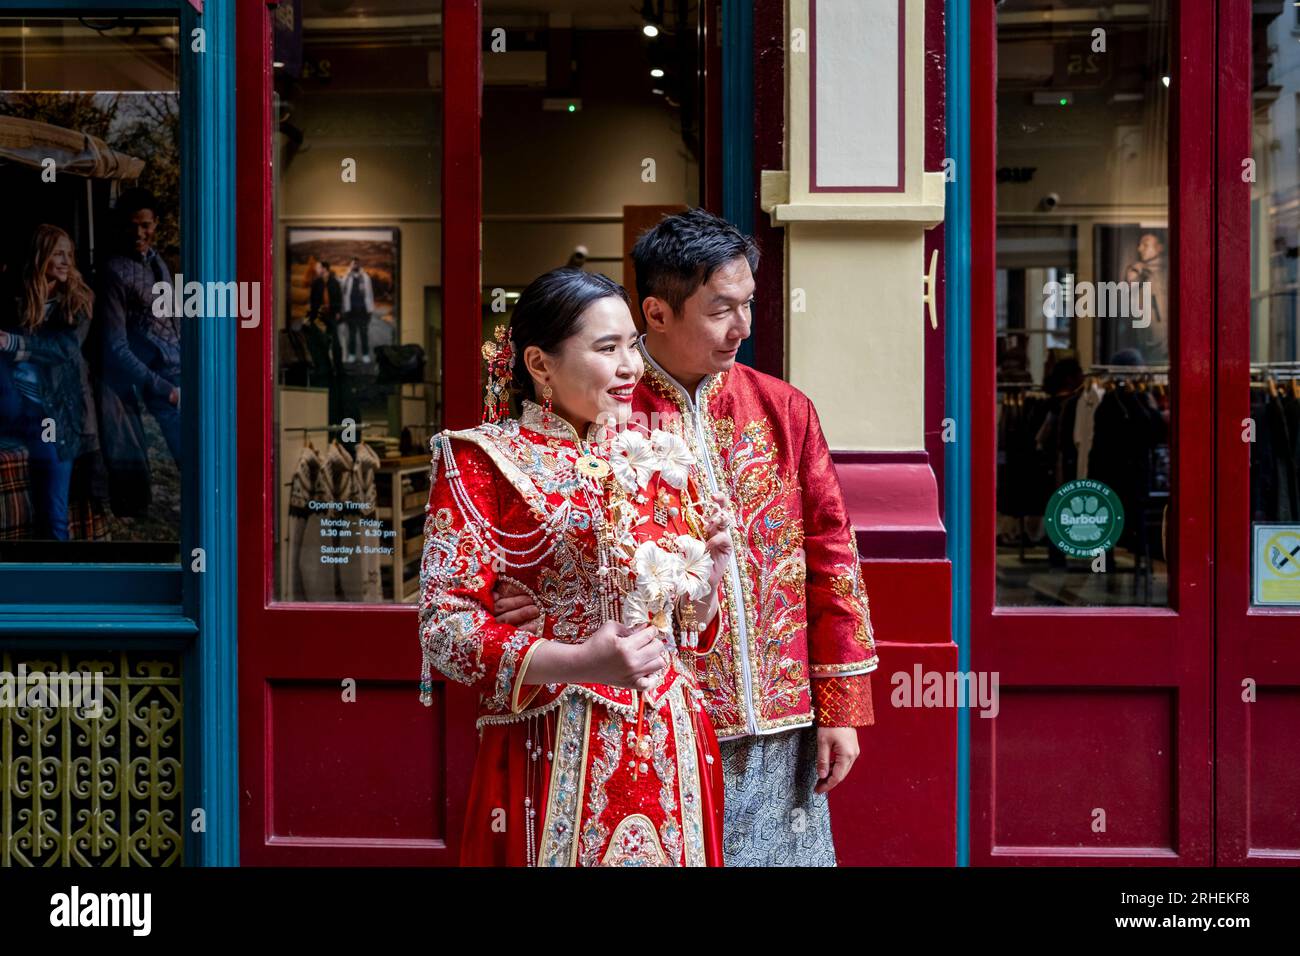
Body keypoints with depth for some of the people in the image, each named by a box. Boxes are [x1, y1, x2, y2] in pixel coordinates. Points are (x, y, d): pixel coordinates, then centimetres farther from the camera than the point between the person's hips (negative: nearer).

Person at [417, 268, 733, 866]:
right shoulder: (484, 462, -4)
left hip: (669, 750, 5)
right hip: (553, 757, -5)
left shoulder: (656, 460, 11)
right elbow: (445, 624, -12)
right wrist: (579, 664, -24)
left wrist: (709, 574, -5)